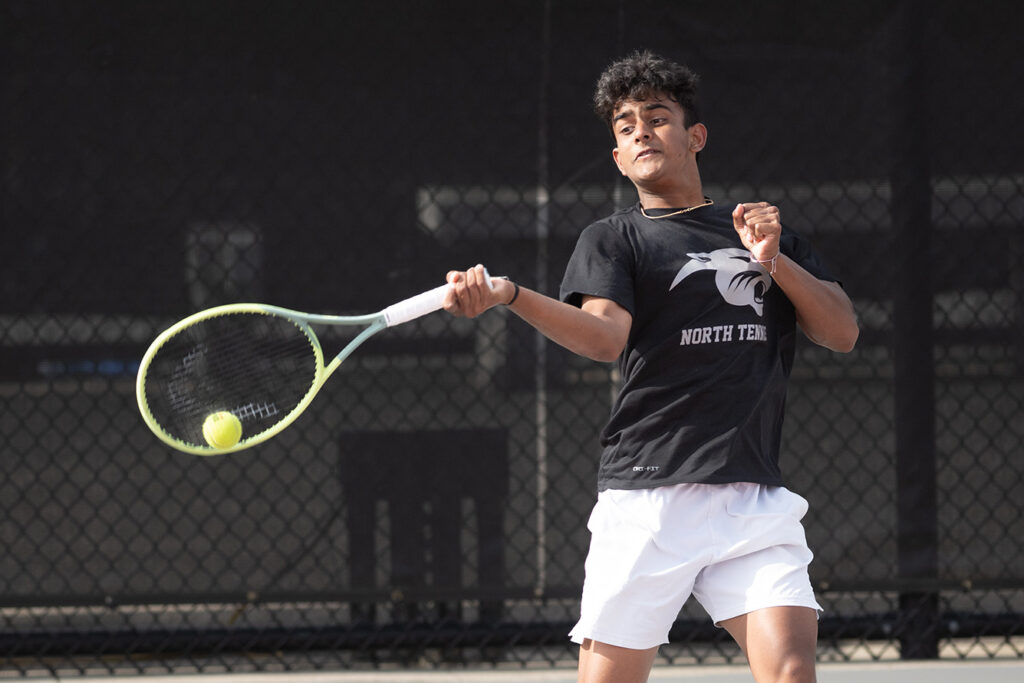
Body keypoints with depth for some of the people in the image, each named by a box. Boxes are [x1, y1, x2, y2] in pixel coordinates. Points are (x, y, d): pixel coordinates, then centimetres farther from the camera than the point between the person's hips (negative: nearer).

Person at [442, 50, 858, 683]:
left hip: (755, 499, 2)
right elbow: (605, 334, -12)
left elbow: (843, 332, 11)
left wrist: (773, 261, -4)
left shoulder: (769, 233, 19)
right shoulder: (614, 239, 8)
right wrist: (508, 294, -29)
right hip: (648, 497, -2)